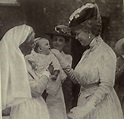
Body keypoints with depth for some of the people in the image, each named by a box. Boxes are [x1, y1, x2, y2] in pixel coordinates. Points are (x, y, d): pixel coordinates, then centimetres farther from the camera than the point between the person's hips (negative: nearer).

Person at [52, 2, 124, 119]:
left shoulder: (105, 53, -14)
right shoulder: (86, 53, 10)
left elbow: (106, 86, -20)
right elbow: (76, 77, 9)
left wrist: (86, 108, -26)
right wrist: (60, 59, 7)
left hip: (100, 104, -7)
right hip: (84, 101, 7)